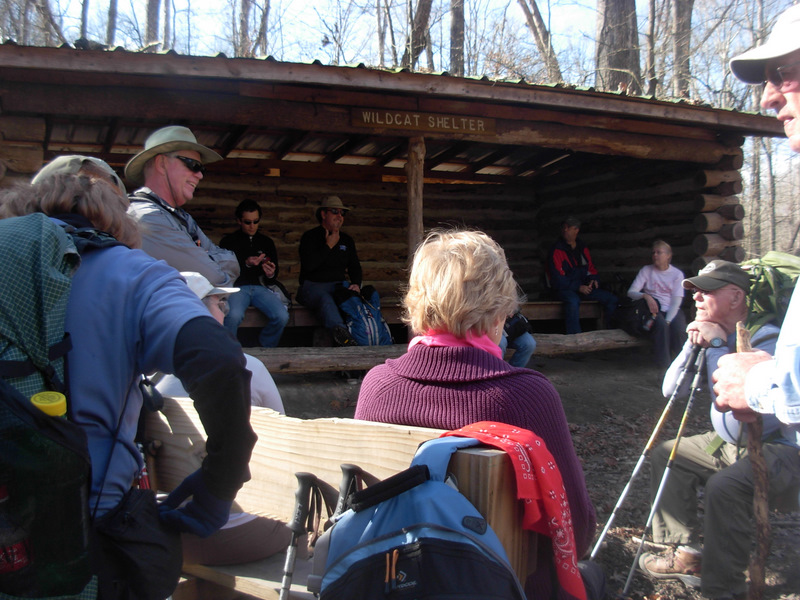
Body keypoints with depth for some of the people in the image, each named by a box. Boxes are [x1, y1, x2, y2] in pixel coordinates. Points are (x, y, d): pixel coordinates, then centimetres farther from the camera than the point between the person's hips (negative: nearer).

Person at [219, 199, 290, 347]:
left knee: (282, 316, -26)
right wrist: (246, 264, -11)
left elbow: (275, 272, 23)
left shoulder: (267, 242, 21)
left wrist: (271, 274, -3)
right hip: (237, 287, -3)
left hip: (261, 287, 3)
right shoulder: (228, 241, 12)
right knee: (233, 316, -36)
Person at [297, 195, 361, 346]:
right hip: (312, 285, -5)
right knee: (324, 298, -41)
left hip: (339, 285, 5)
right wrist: (328, 246, -3)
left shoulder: (346, 240, 22)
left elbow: (355, 267, 22)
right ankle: (340, 332, -67)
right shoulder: (310, 237, 6)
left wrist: (356, 284, 1)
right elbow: (309, 265, -10)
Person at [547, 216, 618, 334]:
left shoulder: (582, 248, 15)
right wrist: (578, 287, -17)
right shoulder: (557, 251, -5)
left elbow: (591, 268, 23)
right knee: (573, 301, -40)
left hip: (583, 287, 6)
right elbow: (558, 279, -11)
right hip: (565, 289, -6)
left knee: (612, 299, -11)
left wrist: (593, 279, 0)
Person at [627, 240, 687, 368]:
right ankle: (663, 365, -24)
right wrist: (646, 296, -23)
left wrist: (668, 321, -19)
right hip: (654, 309, -1)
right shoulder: (646, 270, 8)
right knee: (661, 325, -35)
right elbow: (631, 292, -1)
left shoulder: (677, 274, 7)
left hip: (672, 310, 1)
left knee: (678, 329, -32)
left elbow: (676, 301, -3)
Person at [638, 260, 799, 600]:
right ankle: (687, 554, 13)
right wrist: (693, 345, -9)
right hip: (729, 442, 9)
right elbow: (671, 391, 3)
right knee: (665, 456, 10)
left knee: (725, 486, -34)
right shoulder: (712, 335, 5)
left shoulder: (766, 339, -20)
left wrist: (719, 346, -24)